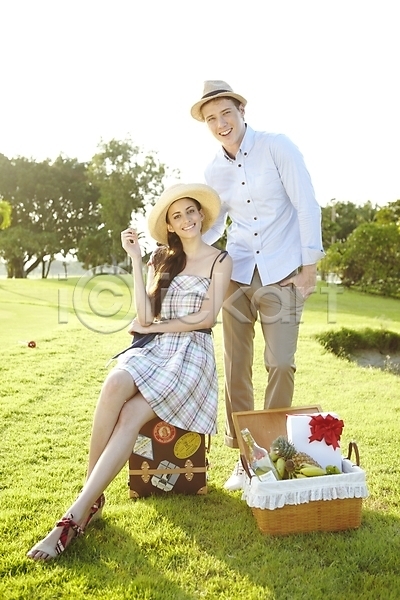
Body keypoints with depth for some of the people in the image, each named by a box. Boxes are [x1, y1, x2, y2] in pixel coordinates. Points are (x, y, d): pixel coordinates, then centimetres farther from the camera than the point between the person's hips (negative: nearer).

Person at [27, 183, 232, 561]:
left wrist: (151, 327, 0)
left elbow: (206, 318, -4)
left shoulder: (219, 260, 7)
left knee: (131, 415, -30)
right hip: (152, 349, 3)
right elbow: (145, 316, 4)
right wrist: (135, 259, 3)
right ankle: (91, 496, -22)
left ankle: (76, 515, -29)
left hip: (192, 354, -3)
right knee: (115, 385, -33)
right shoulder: (162, 260, 18)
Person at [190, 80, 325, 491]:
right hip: (237, 273, 4)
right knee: (236, 368, 3)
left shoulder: (276, 147, -5)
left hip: (282, 273, -4)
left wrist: (310, 265, -9)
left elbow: (306, 206, -7)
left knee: (280, 364, -5)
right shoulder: (213, 171, 8)